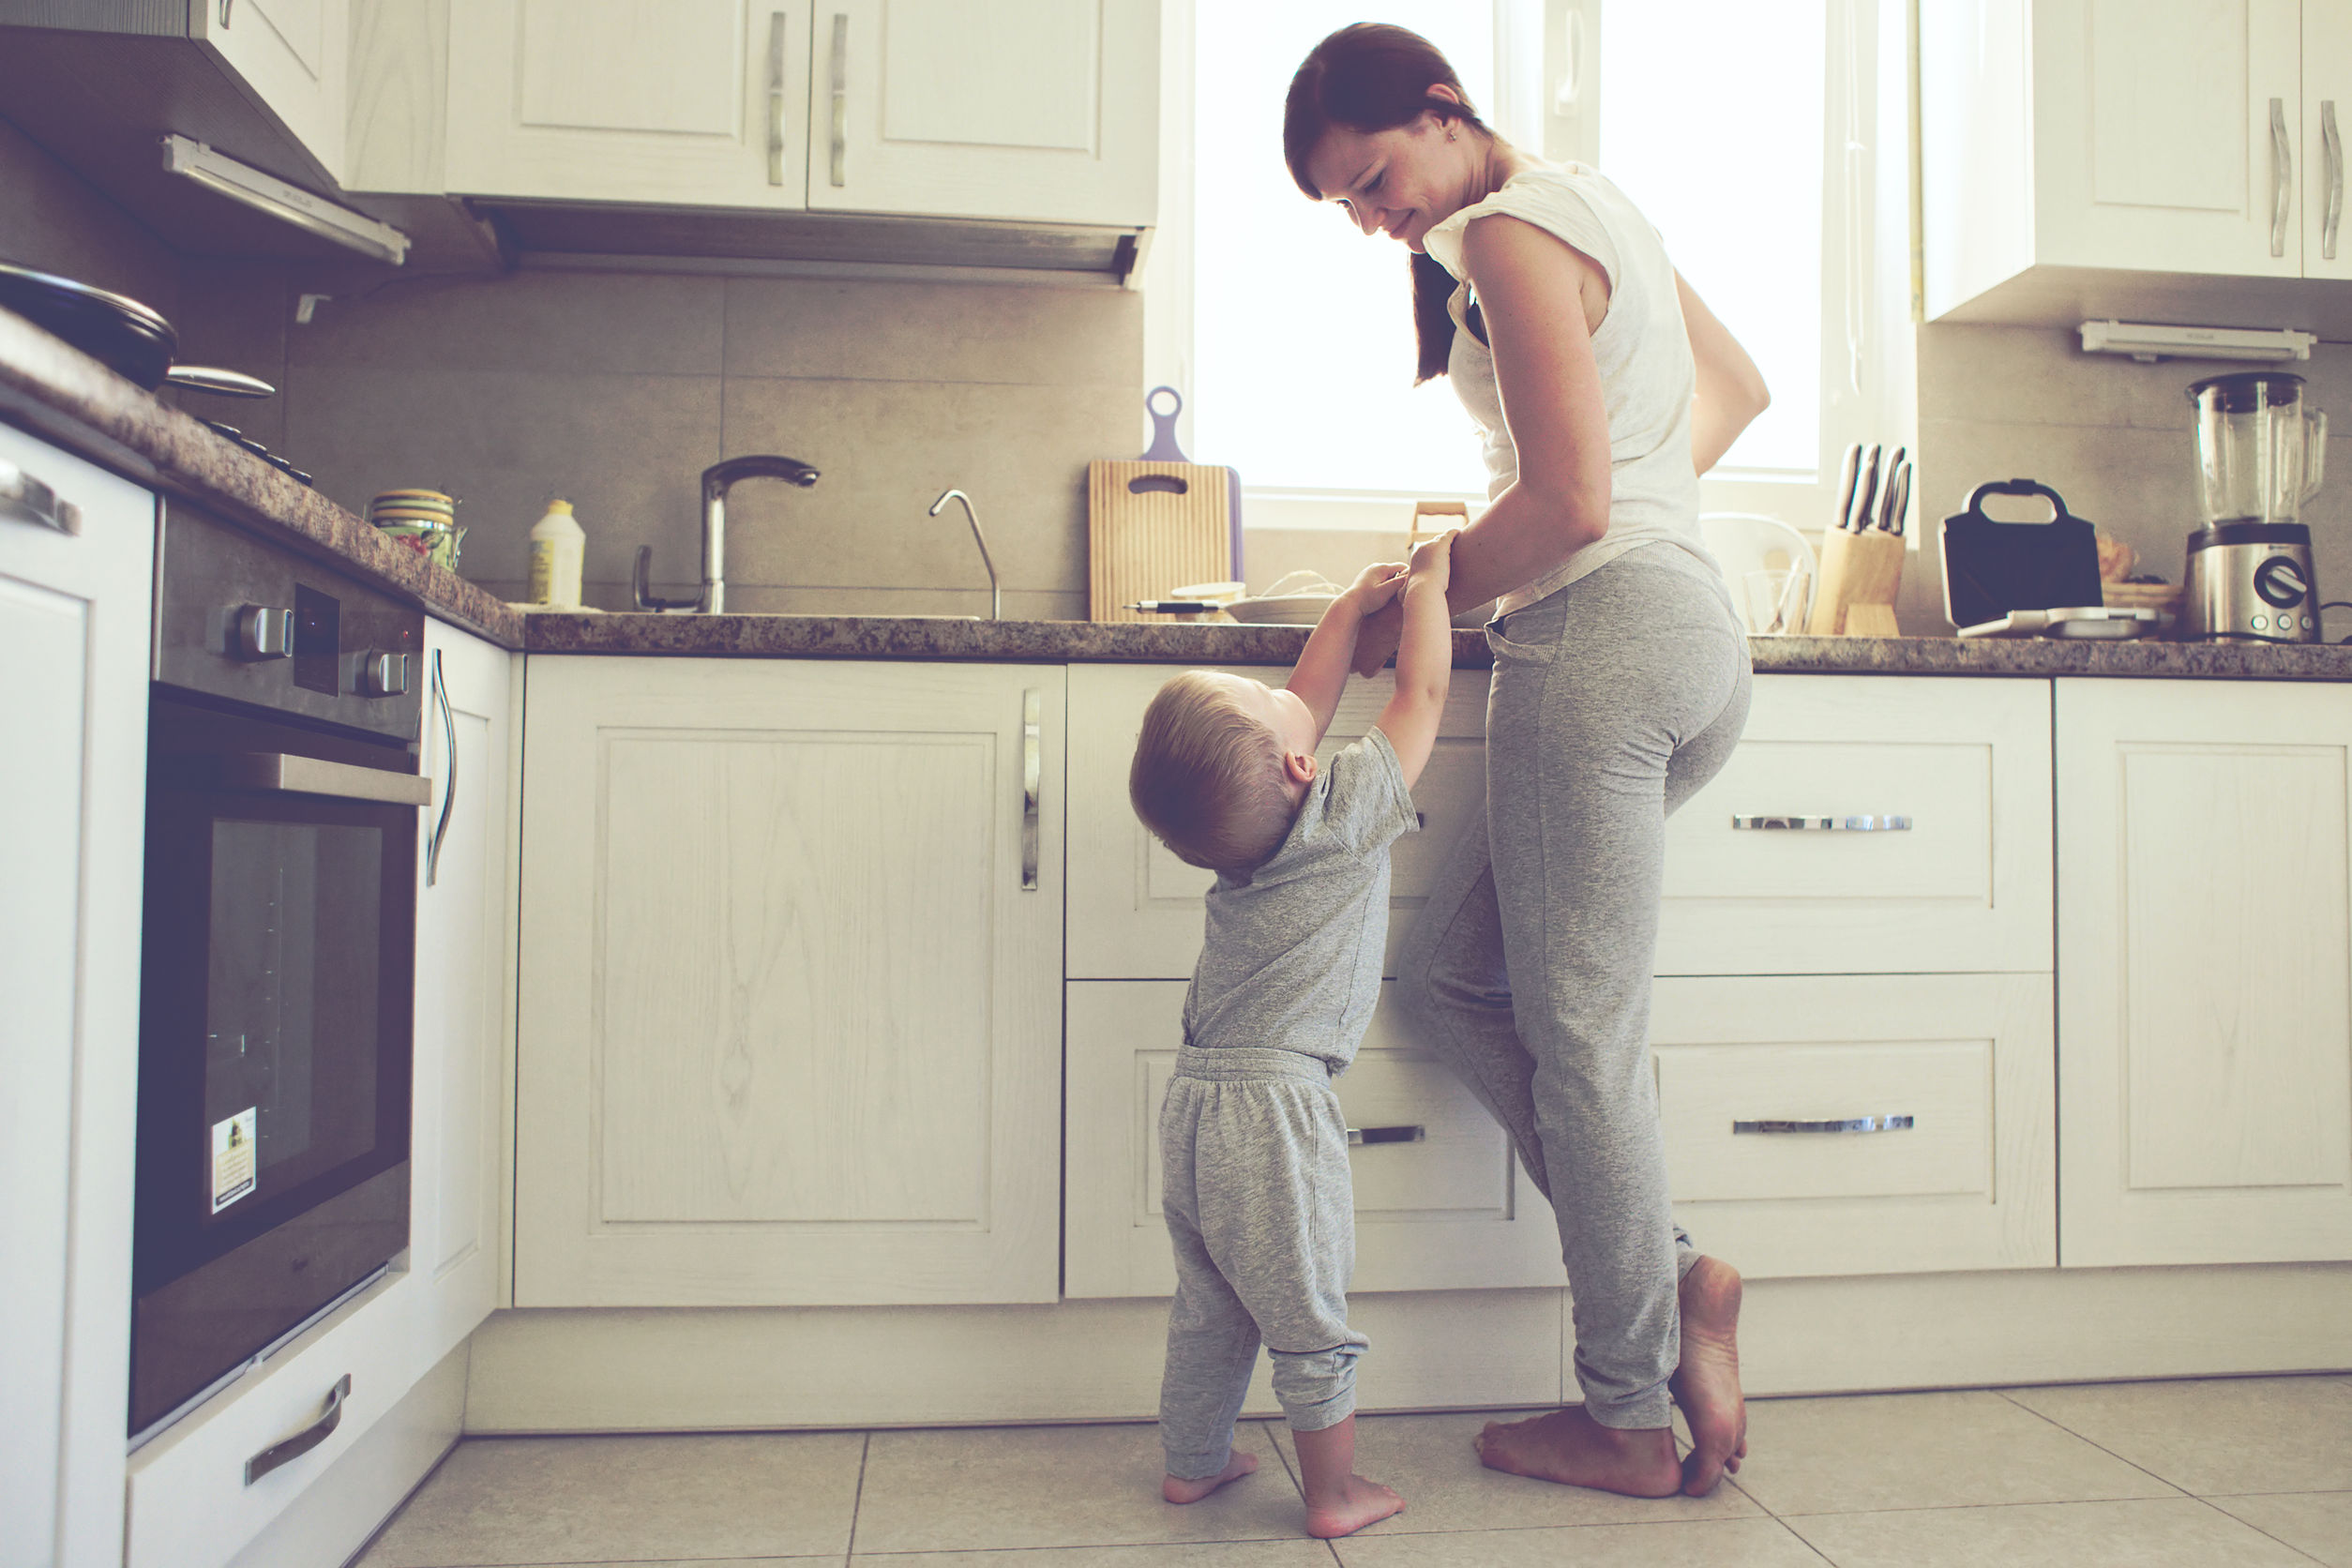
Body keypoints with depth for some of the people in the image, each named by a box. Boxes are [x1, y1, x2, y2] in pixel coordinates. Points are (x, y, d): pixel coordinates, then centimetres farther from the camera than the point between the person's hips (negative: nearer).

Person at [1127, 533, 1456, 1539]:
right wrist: (1428, 580, 10)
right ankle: (1335, 1493, 22)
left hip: (1195, 1100, 7)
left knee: (1208, 1303, 20)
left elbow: (1306, 702, 20)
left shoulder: (1243, 823, 4)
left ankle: (1194, 1461, 34)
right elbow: (1422, 694, -3)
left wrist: (1352, 606, 25)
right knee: (1307, 1316, 8)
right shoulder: (1345, 813, -14)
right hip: (1274, 1107, -7)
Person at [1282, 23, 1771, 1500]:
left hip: (1602, 630, -10)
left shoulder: (1510, 231, -7)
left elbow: (1566, 507, -16)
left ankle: (1629, 1422, 9)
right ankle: (1675, 1271, 8)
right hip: (1692, 621, 10)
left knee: (1583, 1032, -3)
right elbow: (1738, 388, 31)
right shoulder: (1598, 209, 23)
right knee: (1450, 973, 10)